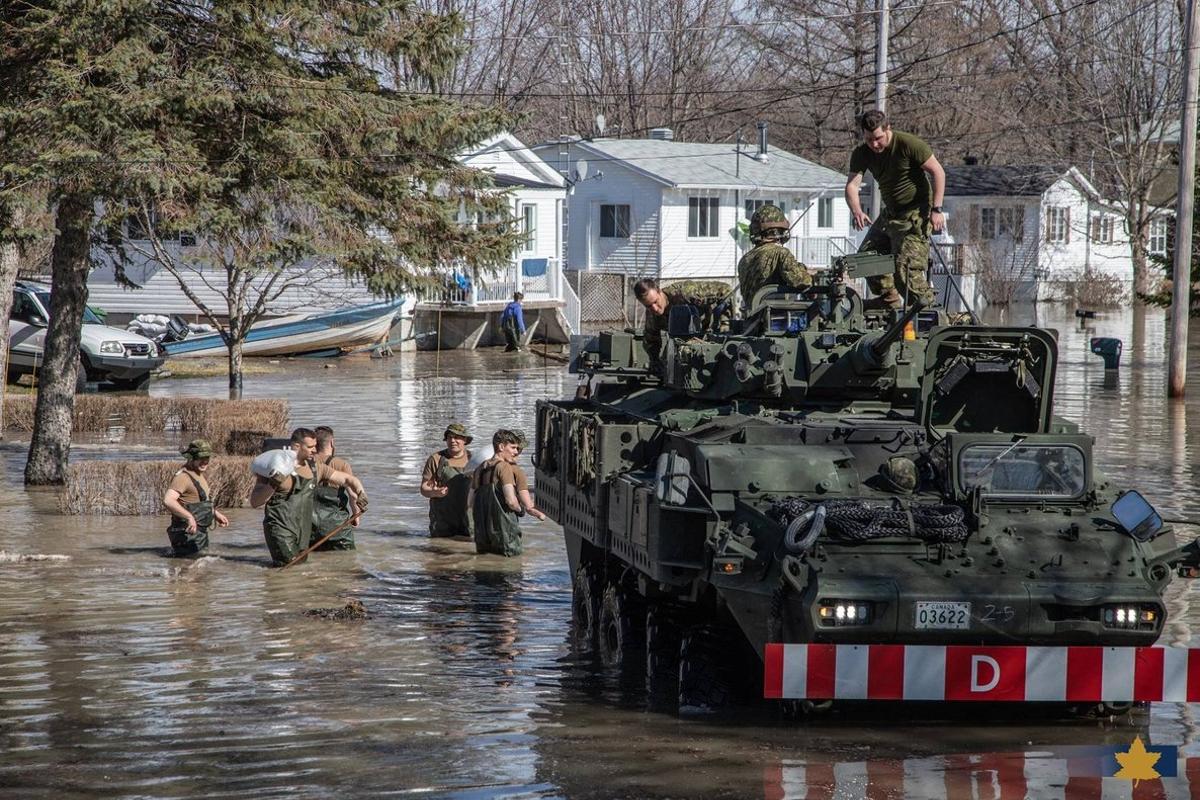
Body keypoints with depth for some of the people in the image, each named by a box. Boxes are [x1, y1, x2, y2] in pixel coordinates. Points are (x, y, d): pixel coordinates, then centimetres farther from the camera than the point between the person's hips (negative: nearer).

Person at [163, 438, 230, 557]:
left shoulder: (199, 474, 14)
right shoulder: (183, 477, -18)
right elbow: (168, 500, -34)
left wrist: (216, 514, 22)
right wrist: (189, 517, -41)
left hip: (201, 533, 10)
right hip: (188, 534, -10)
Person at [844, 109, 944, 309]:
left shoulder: (909, 144, -18)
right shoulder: (862, 154, -2)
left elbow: (938, 172, -14)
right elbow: (852, 184, -11)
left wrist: (936, 209, -20)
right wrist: (856, 211, -33)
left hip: (915, 214, -8)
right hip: (890, 213, 8)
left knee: (905, 265, -17)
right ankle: (889, 299, 21)